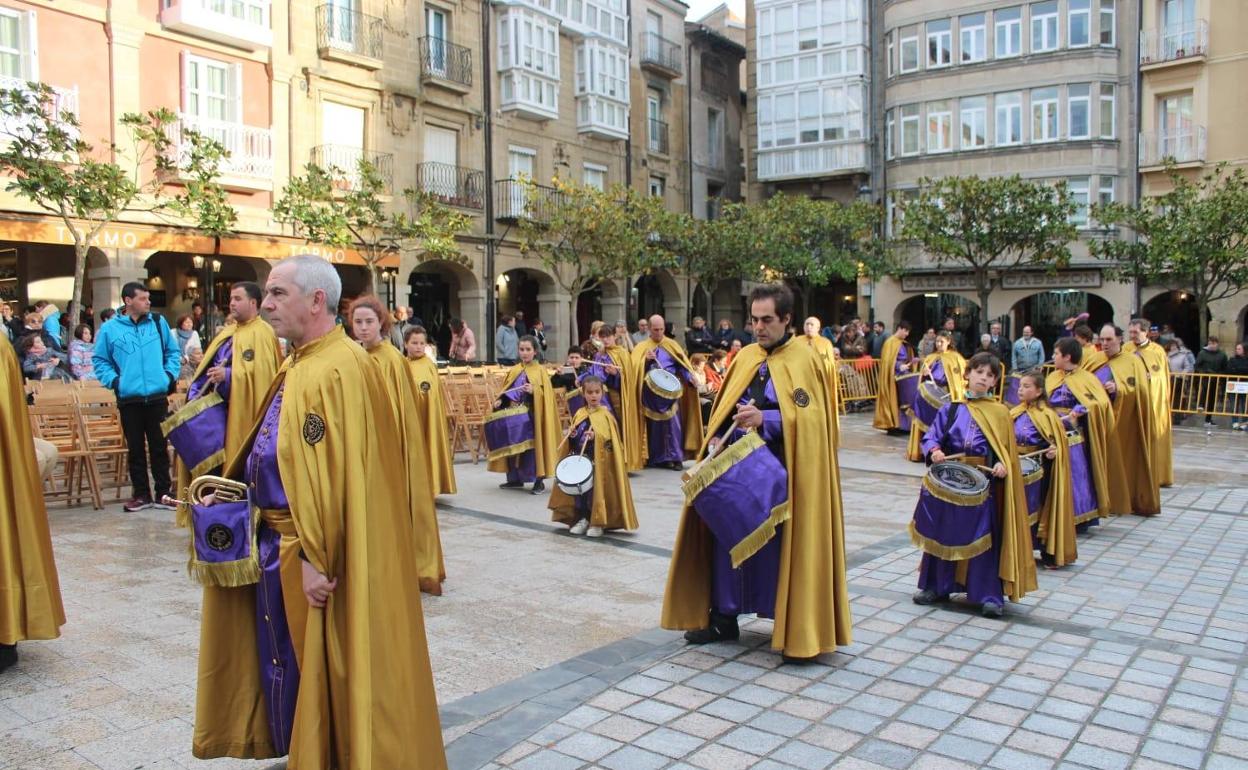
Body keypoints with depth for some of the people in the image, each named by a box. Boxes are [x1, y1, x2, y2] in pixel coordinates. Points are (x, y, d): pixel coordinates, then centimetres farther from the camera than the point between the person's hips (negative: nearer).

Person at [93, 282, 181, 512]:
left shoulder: (159, 322, 5)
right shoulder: (110, 329, 0)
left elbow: (173, 352, 14)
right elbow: (100, 360, 7)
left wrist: (171, 375, 1)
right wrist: (113, 380, -6)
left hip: (158, 396, 1)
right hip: (129, 399, -1)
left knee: (160, 446, 6)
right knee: (135, 448, 7)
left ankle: (163, 493, 13)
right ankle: (141, 494, 17)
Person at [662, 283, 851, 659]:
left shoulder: (805, 360, -5)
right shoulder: (745, 357, 12)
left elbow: (810, 417, -13)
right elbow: (723, 408, 15)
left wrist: (764, 420, -25)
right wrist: (716, 438, -3)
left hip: (781, 471, -6)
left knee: (783, 544, -1)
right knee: (728, 536, 10)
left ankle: (796, 629, 14)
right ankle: (723, 617, 24)